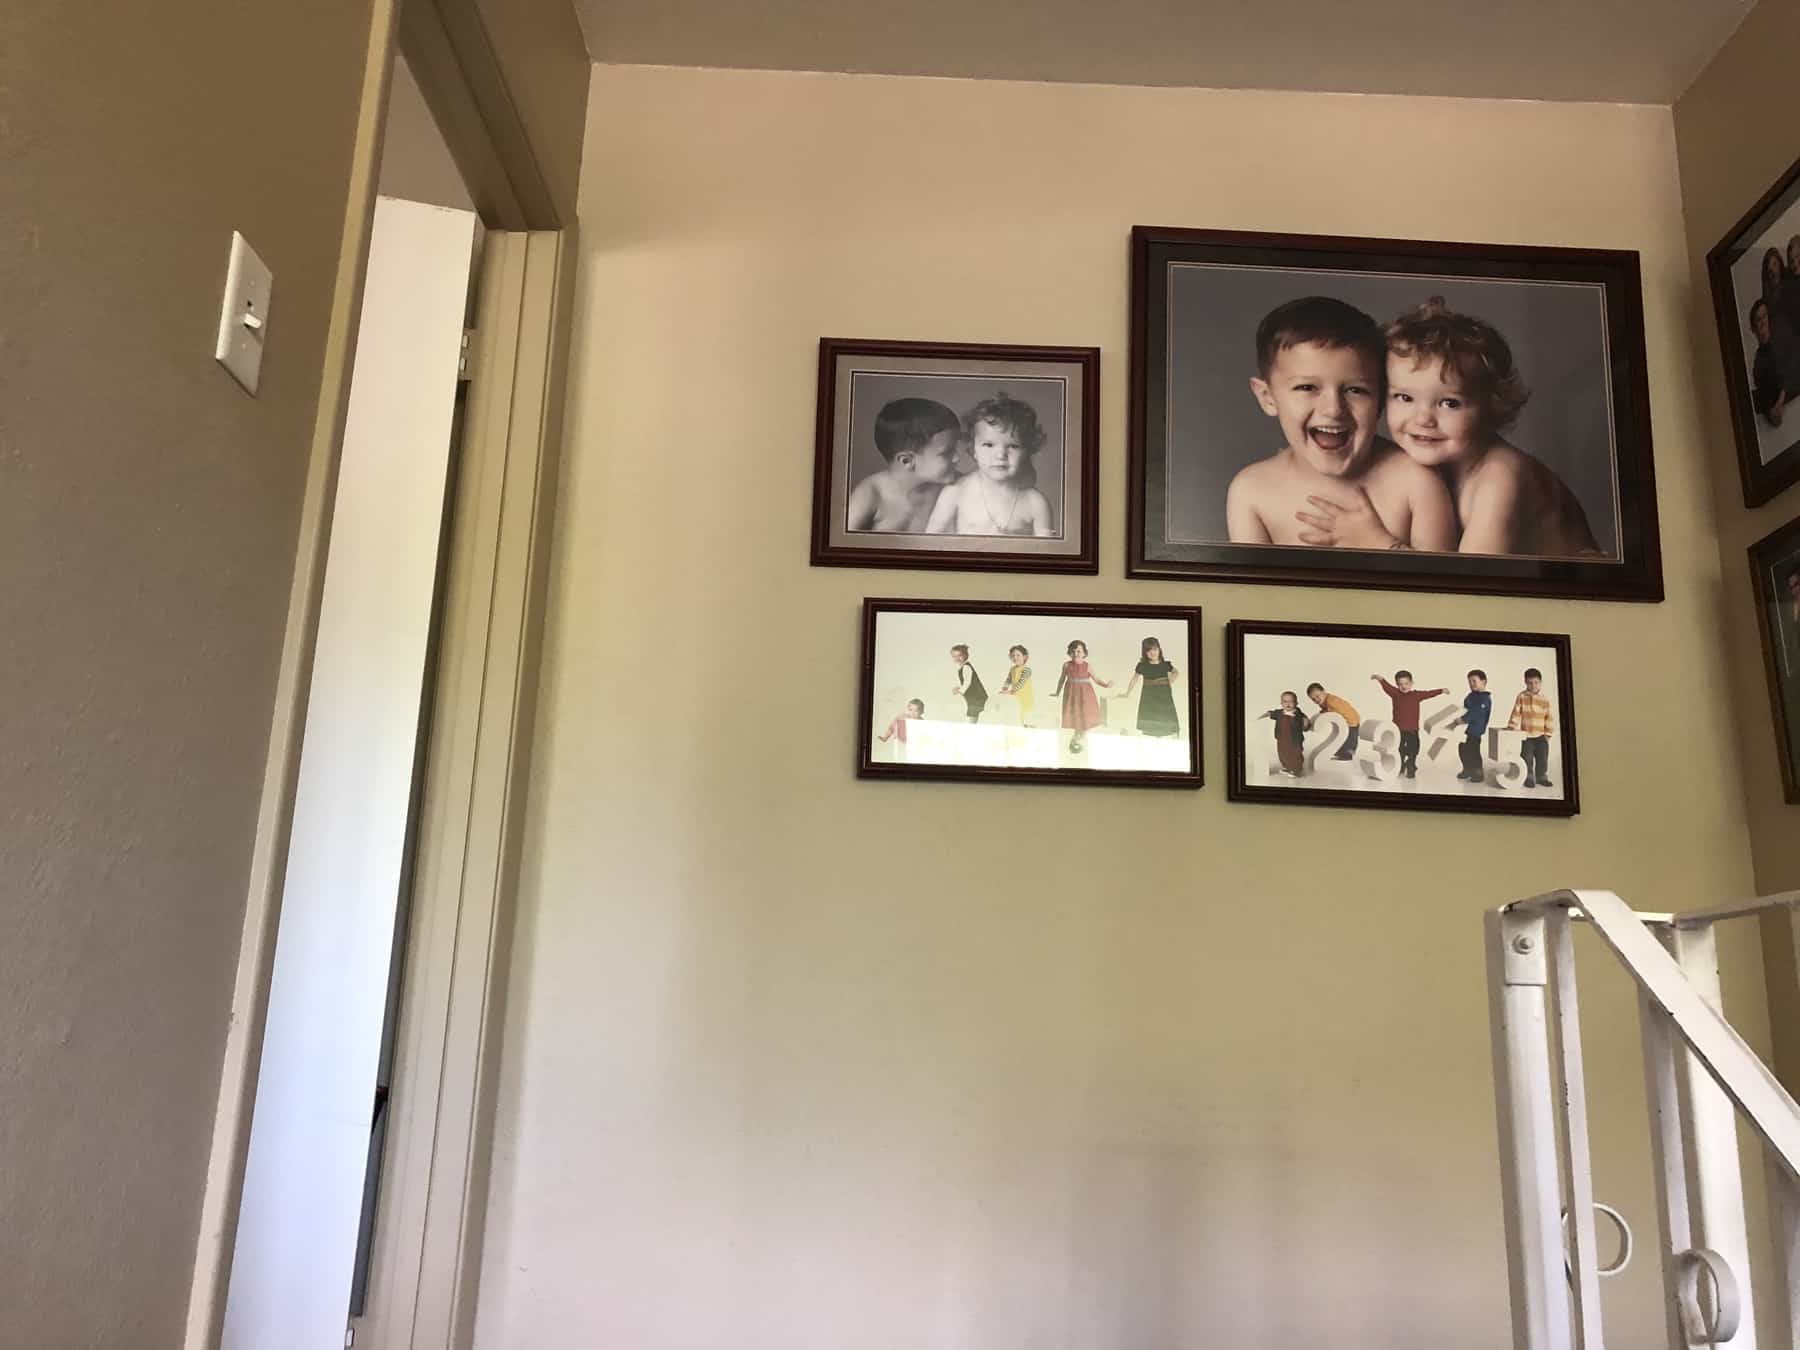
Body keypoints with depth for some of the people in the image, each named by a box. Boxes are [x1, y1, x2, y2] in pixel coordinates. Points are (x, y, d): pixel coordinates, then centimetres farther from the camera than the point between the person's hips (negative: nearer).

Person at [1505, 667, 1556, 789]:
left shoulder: (1545, 699, 0)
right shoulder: (1522, 697, -4)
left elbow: (1549, 717, 3)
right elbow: (1516, 713, -4)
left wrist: (1548, 733, 1)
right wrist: (1512, 727, -11)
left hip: (1541, 735, 2)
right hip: (1526, 735, -2)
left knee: (1543, 758, 7)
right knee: (1527, 758, 2)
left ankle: (1541, 777, 21)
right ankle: (1529, 778, 13)